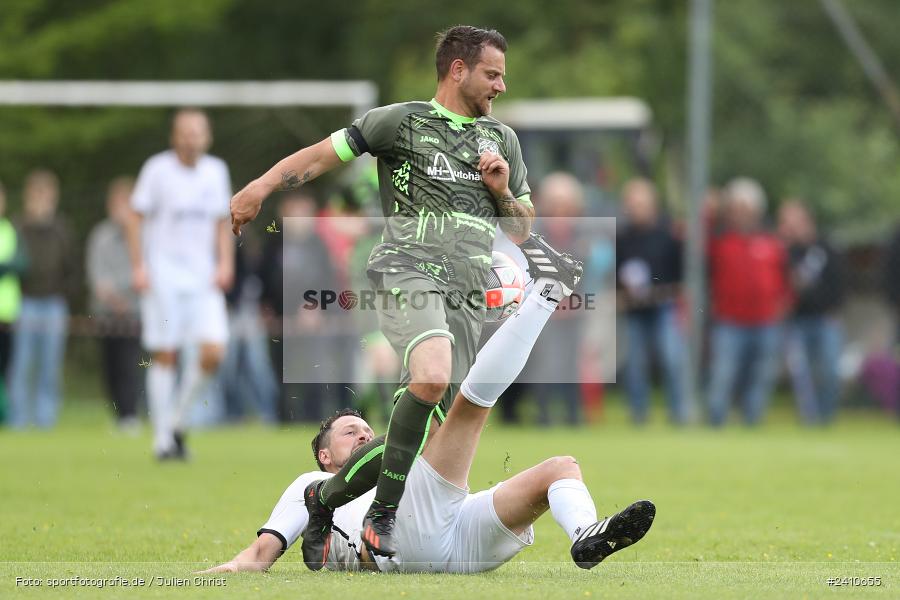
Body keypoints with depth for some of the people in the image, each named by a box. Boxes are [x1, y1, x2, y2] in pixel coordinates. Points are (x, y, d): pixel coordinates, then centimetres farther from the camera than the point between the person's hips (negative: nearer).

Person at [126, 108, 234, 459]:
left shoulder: (216, 171, 9)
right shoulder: (157, 169, -3)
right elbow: (138, 220, 0)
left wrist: (225, 263, 4)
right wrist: (139, 267, -9)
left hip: (203, 278, 4)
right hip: (163, 277, -4)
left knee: (213, 352, -10)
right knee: (165, 356, -5)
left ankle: (178, 419, 10)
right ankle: (163, 438, 3)